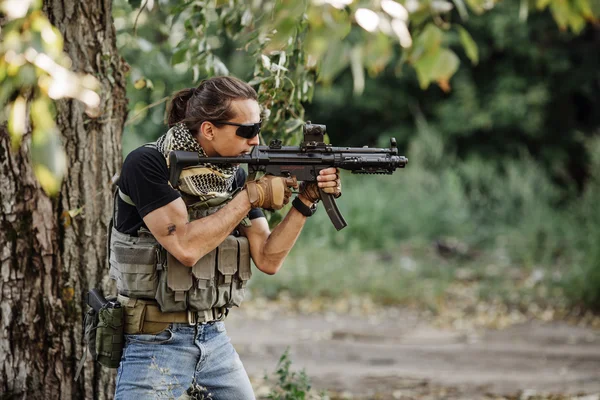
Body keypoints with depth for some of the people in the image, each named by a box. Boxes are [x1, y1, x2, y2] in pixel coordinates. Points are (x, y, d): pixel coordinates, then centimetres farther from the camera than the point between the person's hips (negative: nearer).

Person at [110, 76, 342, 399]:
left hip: (215, 340, 6)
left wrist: (306, 201, -10)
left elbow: (268, 260, 2)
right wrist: (251, 196, -16)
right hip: (156, 345, -6)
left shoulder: (235, 175, 5)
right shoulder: (147, 165, -14)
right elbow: (185, 246, -24)